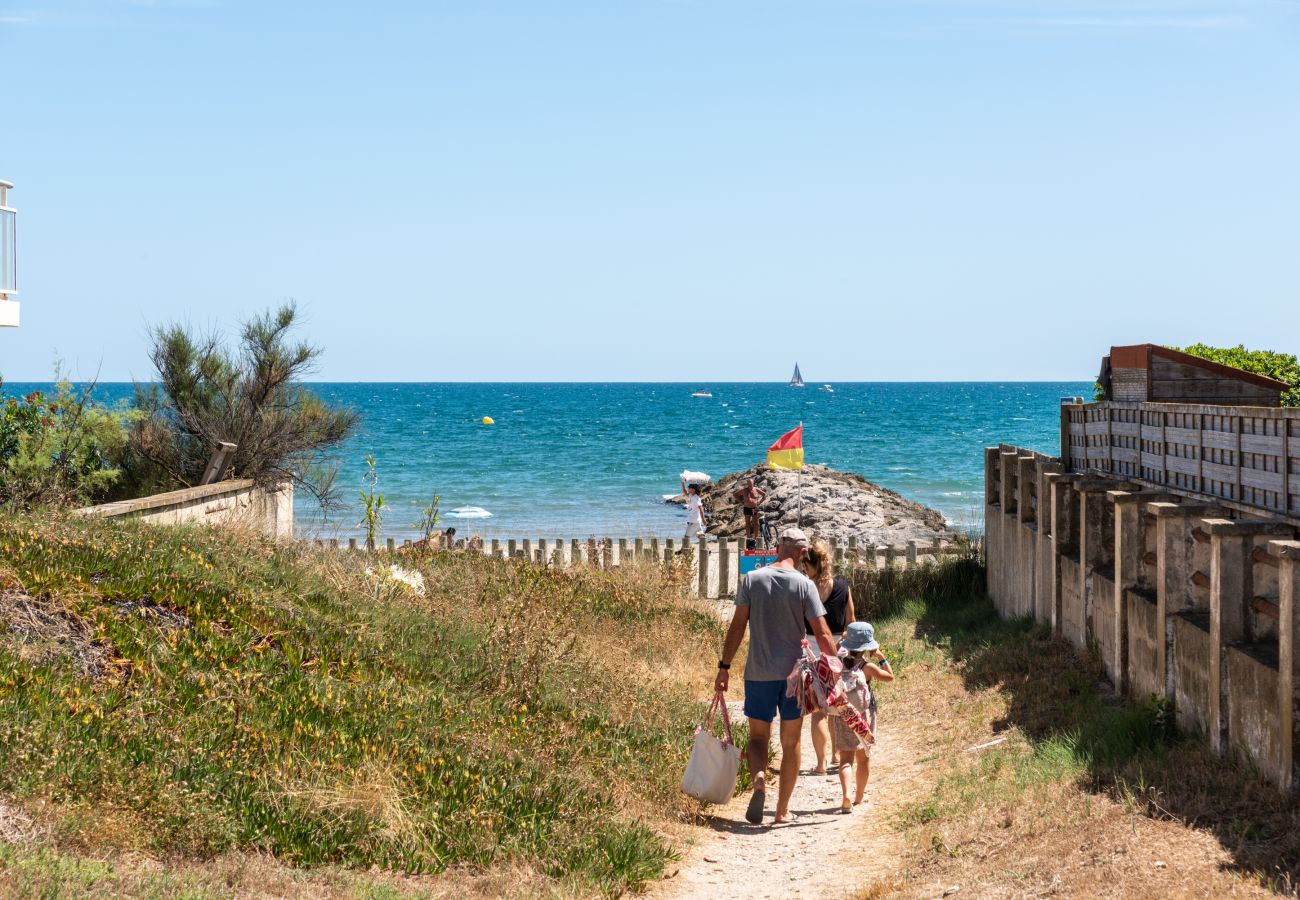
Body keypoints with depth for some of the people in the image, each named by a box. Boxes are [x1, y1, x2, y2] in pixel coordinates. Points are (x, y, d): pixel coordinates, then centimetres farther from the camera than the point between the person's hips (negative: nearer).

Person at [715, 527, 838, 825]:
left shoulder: (752, 579, -2)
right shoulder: (804, 585, -6)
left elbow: (737, 625, -2)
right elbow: (822, 634, -8)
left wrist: (724, 666, 4)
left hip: (758, 674, 1)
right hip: (794, 673, -1)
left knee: (758, 737, 13)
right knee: (790, 742, 12)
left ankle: (759, 779, -17)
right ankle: (782, 810, 16)